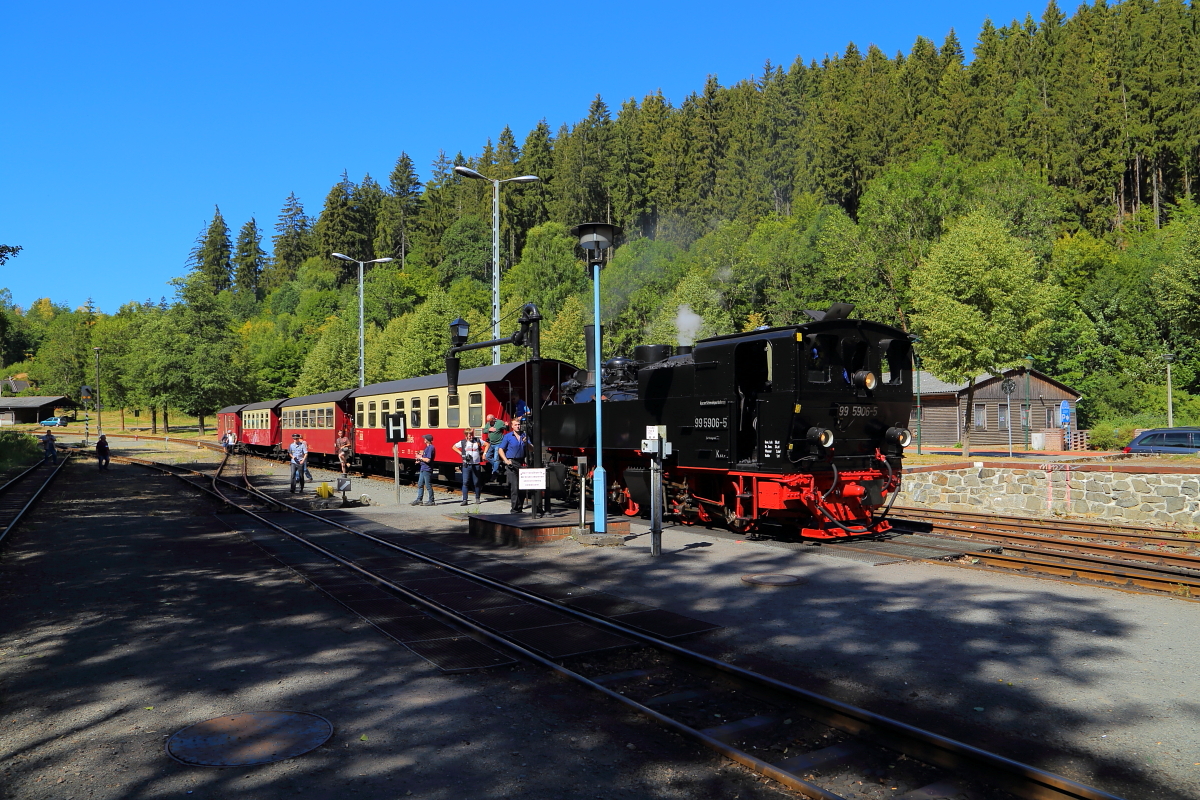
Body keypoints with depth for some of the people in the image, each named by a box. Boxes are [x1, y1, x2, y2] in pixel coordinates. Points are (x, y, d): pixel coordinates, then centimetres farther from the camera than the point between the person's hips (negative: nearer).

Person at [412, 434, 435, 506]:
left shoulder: (430, 448, -17)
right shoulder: (427, 447, 14)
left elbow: (428, 460, -23)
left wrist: (420, 458, -11)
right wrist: (422, 455, 8)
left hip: (427, 470, -10)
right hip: (423, 469, 10)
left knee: (428, 485, -3)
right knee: (420, 484, 13)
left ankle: (431, 501, 5)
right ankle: (419, 500, 19)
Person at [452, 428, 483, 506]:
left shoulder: (477, 441, 3)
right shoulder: (463, 442, 2)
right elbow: (454, 447, 16)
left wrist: (483, 454, 7)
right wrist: (460, 453, 5)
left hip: (476, 465, 1)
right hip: (466, 465, -1)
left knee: (476, 482, 7)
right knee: (465, 482, -5)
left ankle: (477, 499, 19)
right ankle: (464, 500, -5)